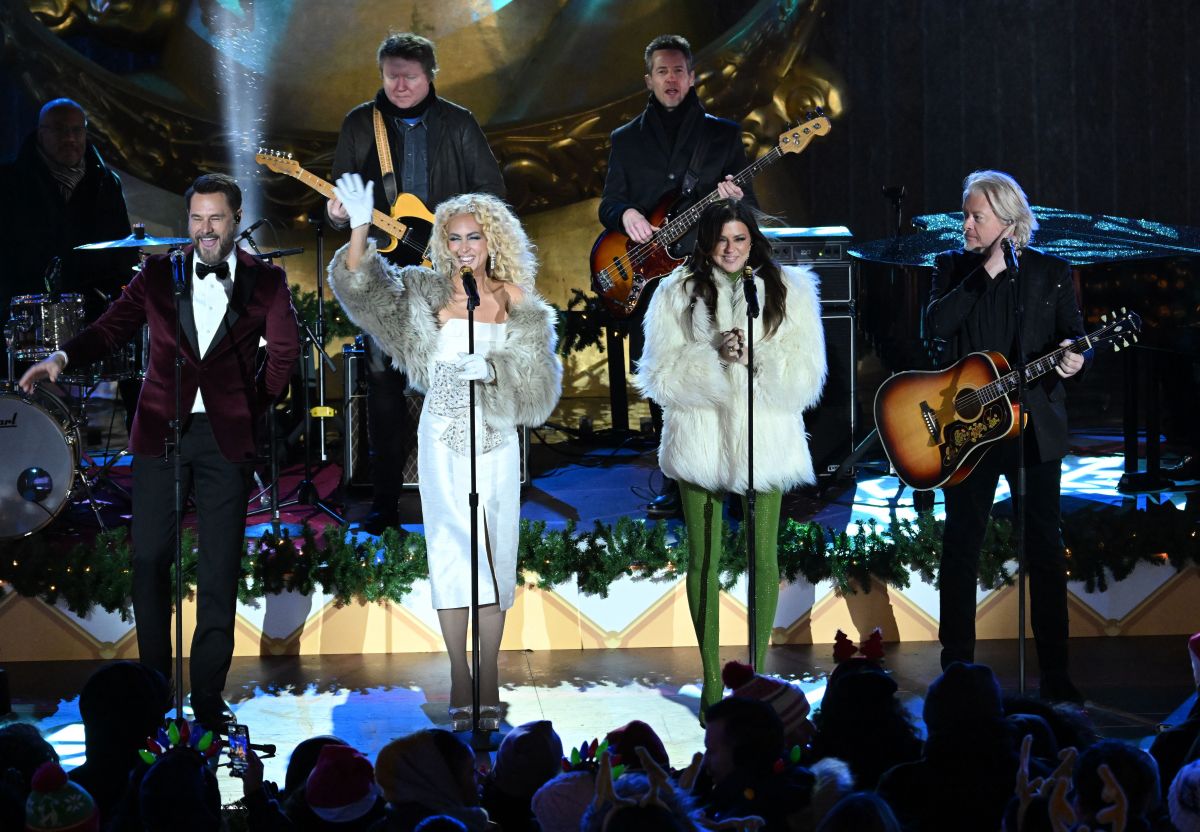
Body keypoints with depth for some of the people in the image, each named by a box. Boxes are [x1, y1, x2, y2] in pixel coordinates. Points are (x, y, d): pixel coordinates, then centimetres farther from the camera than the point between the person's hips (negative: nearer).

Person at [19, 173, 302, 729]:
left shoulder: (264, 281, 5)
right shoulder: (159, 274, 7)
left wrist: (253, 408, 2)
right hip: (161, 432, 1)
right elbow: (111, 328, -1)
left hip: (225, 437, -1)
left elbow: (284, 351, 7)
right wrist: (63, 357, -17)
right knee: (150, 560, 1)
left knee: (220, 570, 0)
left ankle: (208, 696, 8)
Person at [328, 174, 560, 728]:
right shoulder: (424, 293, 3)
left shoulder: (517, 303, 1)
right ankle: (459, 682, 7)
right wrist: (360, 229, -18)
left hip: (495, 440, 0)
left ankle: (488, 681, 6)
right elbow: (358, 285, -5)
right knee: (450, 550, 1)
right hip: (442, 439, 0)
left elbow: (538, 380, -1)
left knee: (493, 552, 0)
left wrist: (493, 369, -18)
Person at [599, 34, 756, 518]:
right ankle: (676, 482, 11)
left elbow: (752, 212, 10)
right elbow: (608, 205, 13)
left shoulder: (723, 134, 10)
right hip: (649, 278, 2)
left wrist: (736, 200, -13)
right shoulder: (626, 140, 14)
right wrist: (625, 214, -10)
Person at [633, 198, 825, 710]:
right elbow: (659, 375, -4)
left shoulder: (787, 290, 4)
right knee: (704, 560, 4)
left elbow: (806, 376, -2)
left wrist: (759, 356, -19)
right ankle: (712, 677, 13)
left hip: (764, 443, 0)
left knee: (763, 558, 3)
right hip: (700, 444, 0)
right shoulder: (678, 293, 2)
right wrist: (713, 355, -19)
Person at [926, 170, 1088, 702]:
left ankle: (1054, 673, 6)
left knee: (1045, 547, 0)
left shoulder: (1051, 273, 5)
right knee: (960, 544, 4)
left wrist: (1073, 357, -19)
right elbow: (936, 324, -10)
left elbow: (1074, 334, 4)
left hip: (1034, 424, -1)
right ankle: (956, 667, 12)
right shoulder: (953, 267, 6)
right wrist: (985, 274, -13)